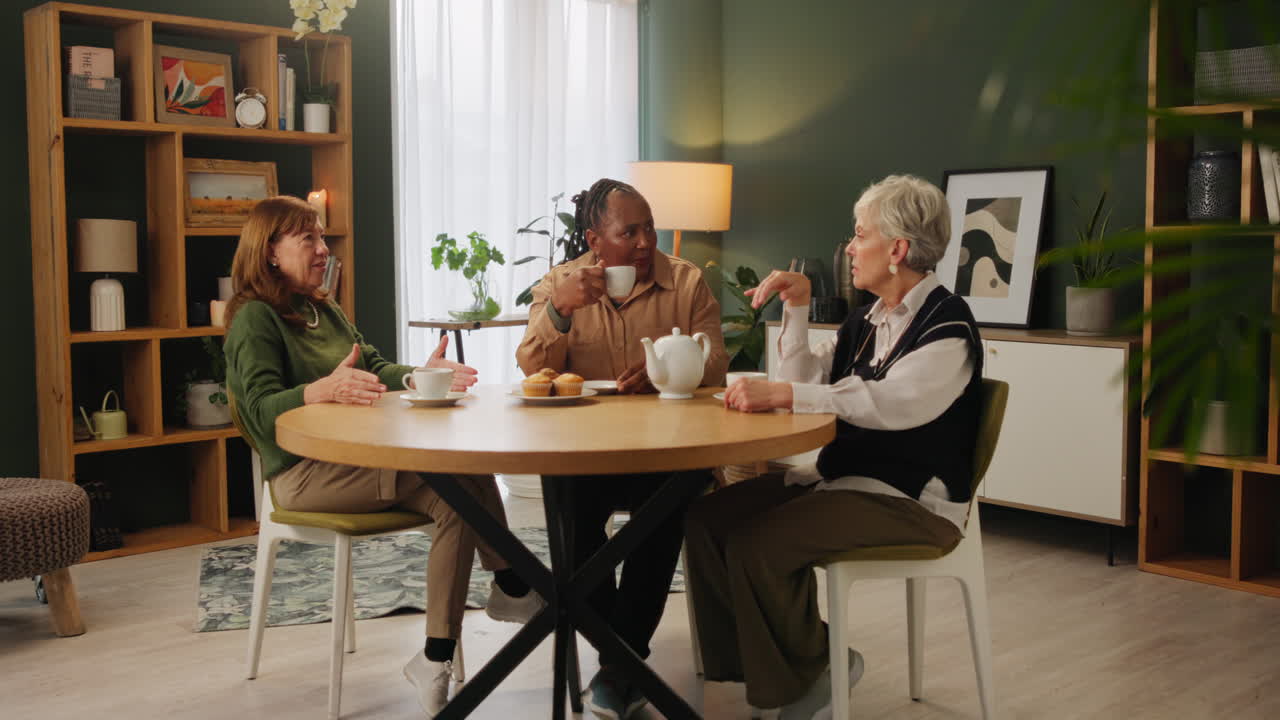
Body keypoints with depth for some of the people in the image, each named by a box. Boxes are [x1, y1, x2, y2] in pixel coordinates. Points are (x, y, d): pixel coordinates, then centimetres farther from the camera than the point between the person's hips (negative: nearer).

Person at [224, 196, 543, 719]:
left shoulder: (325, 311, 20)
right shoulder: (254, 320, -6)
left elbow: (375, 369, 12)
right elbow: (262, 410, -19)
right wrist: (322, 391, -39)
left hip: (357, 459, 8)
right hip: (304, 474, -8)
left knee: (455, 497, -18)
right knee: (459, 479, -25)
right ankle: (511, 588, -10)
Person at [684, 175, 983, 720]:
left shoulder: (947, 324, -13)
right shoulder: (867, 320, 14)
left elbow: (892, 401, -29)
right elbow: (808, 380, 15)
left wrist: (782, 394, -35)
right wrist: (796, 309, 4)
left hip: (910, 500, -8)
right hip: (839, 478, 9)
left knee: (756, 544, -26)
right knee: (707, 518, -8)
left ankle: (810, 672, 0)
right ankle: (753, 662, 6)